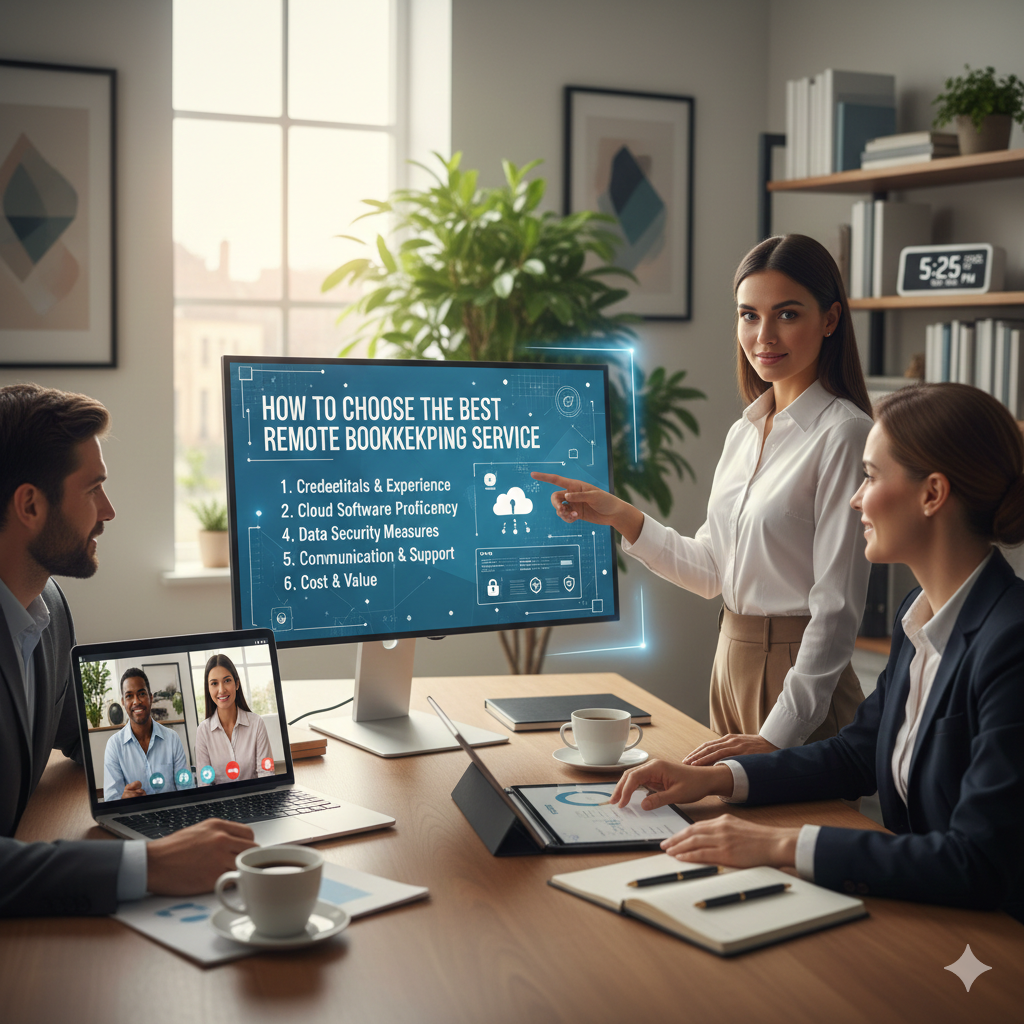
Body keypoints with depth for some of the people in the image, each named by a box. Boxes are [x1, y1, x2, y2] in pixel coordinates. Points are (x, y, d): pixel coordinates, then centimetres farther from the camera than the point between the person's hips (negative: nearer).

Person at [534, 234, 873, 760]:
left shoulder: (844, 434, -15)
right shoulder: (744, 432, 9)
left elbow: (836, 607, -17)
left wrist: (776, 737, -19)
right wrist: (621, 517, 2)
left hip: (801, 673, -7)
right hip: (731, 660, 7)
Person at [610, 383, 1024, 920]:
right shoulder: (917, 614, 6)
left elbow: (979, 866, -27)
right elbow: (860, 752, 17)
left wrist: (784, 845, -26)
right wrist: (715, 778, 5)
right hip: (913, 908, 8)